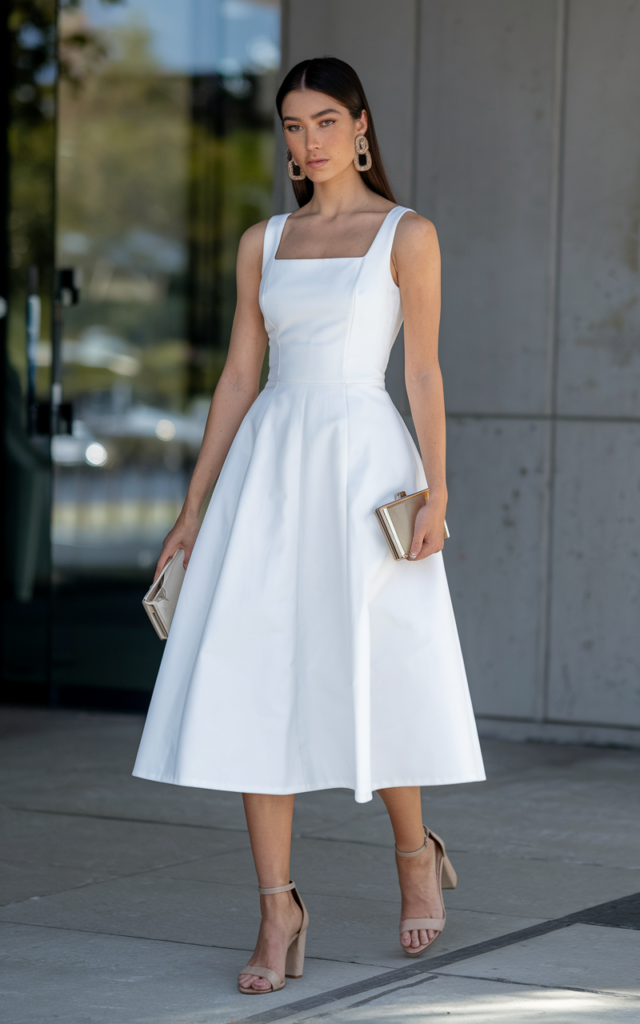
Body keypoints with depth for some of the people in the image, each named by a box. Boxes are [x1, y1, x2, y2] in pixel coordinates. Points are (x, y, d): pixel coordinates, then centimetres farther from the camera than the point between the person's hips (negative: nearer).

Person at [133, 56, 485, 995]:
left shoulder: (407, 235, 2)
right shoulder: (263, 243, 12)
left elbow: (424, 371, -2)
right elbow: (240, 375, 12)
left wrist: (437, 493, -12)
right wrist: (195, 508, 8)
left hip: (363, 460, -4)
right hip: (268, 465, 4)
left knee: (374, 676, -1)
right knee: (255, 688, -4)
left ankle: (416, 852, 27)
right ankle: (280, 912, 1)